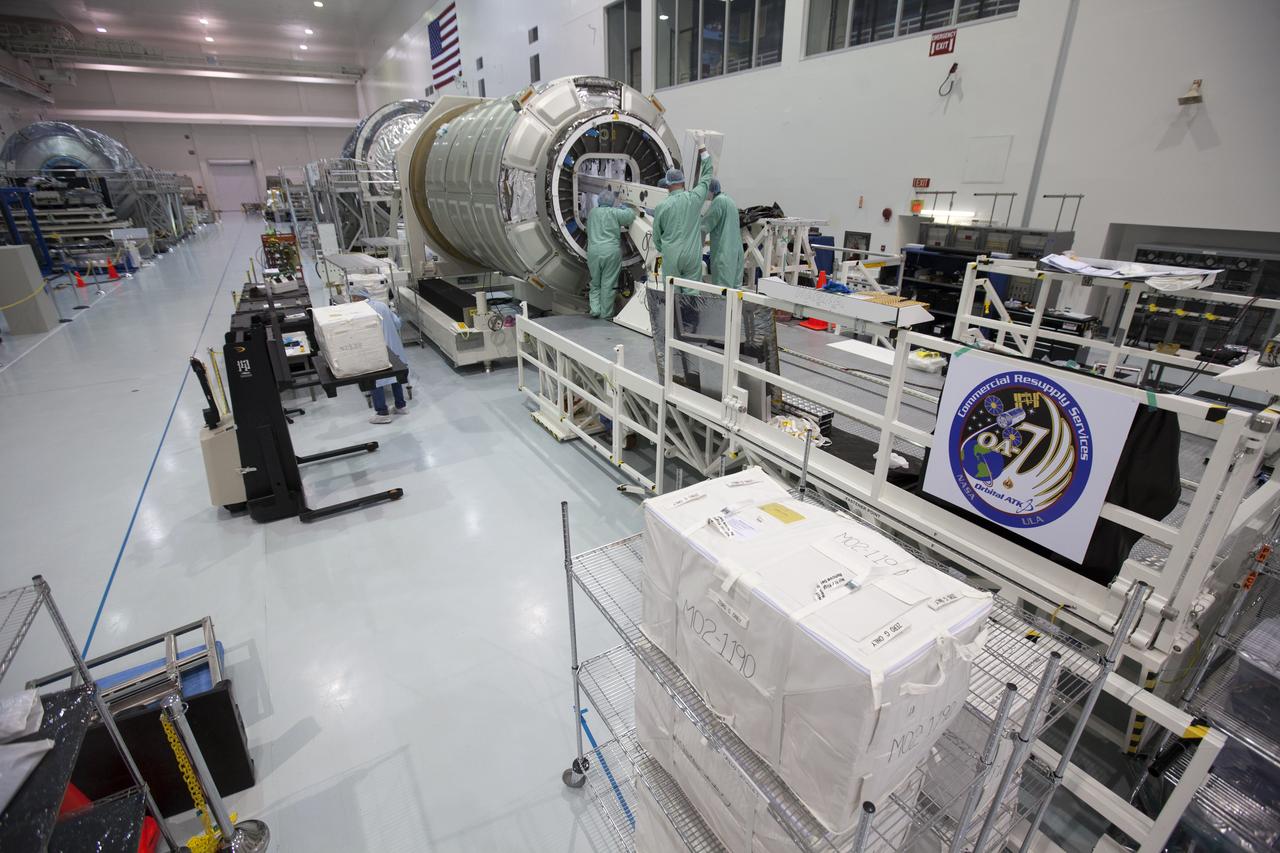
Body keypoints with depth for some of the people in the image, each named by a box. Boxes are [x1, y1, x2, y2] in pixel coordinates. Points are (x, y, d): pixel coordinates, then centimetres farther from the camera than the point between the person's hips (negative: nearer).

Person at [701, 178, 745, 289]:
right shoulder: (729, 200, 17)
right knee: (735, 286, 9)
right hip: (736, 250, 9)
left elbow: (704, 226, -8)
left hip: (723, 251, -9)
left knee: (722, 289, -9)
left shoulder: (718, 201, -11)